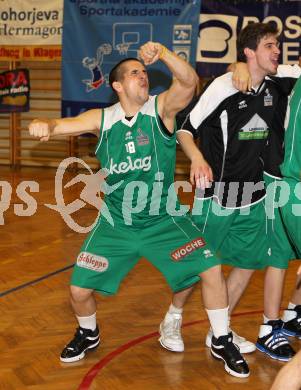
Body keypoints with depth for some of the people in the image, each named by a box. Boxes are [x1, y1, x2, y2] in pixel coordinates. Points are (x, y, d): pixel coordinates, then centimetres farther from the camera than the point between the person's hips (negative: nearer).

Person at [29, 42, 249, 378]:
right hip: (116, 224, 1)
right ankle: (88, 334, 34)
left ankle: (222, 342, 11)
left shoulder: (161, 108, -10)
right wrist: (44, 126, -33)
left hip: (164, 220, -1)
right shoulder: (102, 119, -4)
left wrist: (162, 53, -42)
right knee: (79, 290, -1)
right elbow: (61, 125, -11)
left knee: (211, 269, -13)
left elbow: (188, 82, -27)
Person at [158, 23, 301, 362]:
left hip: (253, 197, 6)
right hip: (217, 197, -6)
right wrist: (198, 158, -31)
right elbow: (186, 130, -13)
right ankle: (172, 320, 30)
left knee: (248, 262, 8)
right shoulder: (223, 87, -17)